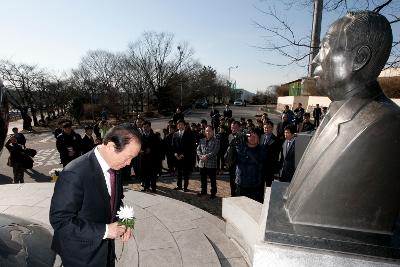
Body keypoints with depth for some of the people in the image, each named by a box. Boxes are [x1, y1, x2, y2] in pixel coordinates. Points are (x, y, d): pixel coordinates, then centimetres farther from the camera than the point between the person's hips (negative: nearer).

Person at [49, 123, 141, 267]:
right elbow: (60, 220, -25)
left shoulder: (114, 167, -7)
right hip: (81, 254, -6)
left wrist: (123, 223, -8)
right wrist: (104, 231, -25)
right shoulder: (74, 174, -29)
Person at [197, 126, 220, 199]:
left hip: (211, 163, -5)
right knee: (203, 179, 17)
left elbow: (215, 151, -14)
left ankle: (213, 193, 17)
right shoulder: (202, 140, 12)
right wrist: (201, 156, -11)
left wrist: (207, 156, -20)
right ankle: (203, 191, 33)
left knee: (212, 180, 3)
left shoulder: (216, 141, -4)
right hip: (202, 163, 5)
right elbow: (198, 149, 7)